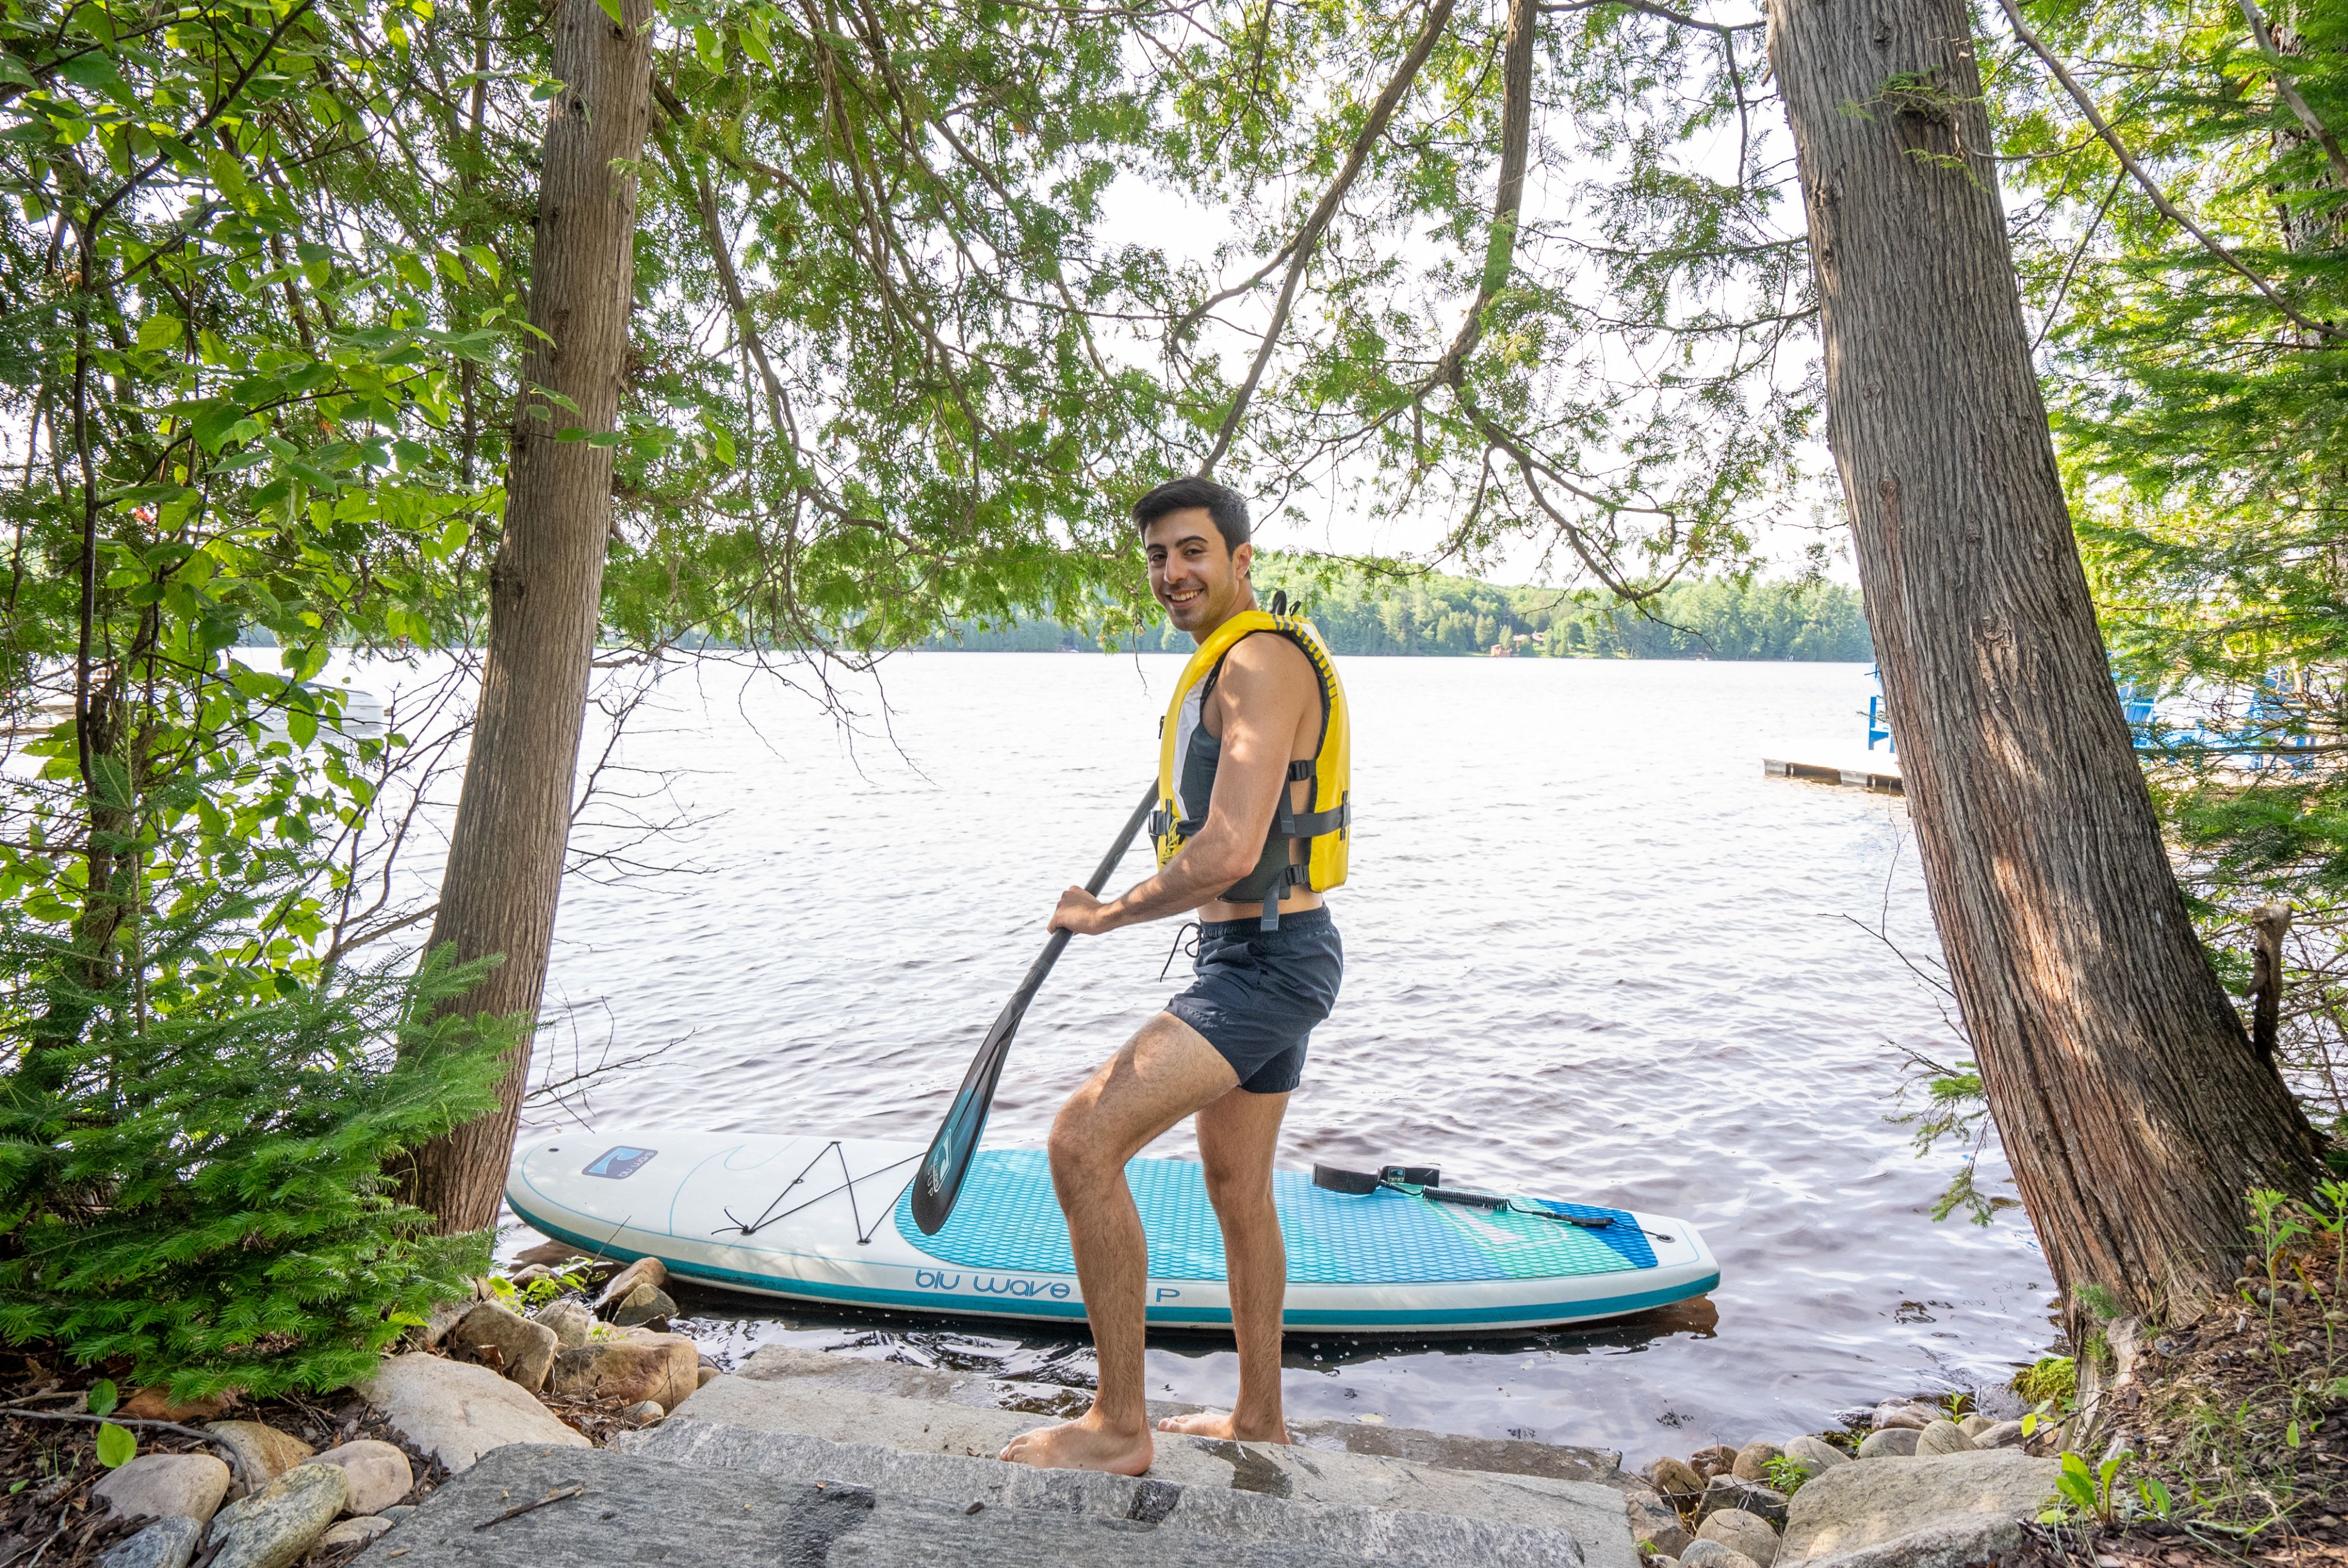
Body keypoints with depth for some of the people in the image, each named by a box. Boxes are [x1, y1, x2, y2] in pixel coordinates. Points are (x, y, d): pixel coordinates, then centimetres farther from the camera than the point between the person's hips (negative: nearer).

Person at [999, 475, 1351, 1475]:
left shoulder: (1259, 662, -18)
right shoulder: (1235, 661, 15)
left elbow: (1229, 855, -28)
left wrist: (1103, 914, -16)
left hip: (1263, 963, -11)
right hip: (1263, 956, 11)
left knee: (1084, 1139, -18)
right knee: (1237, 1188, 19)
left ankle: (1118, 1426, -4)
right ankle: (1259, 1418, 35)